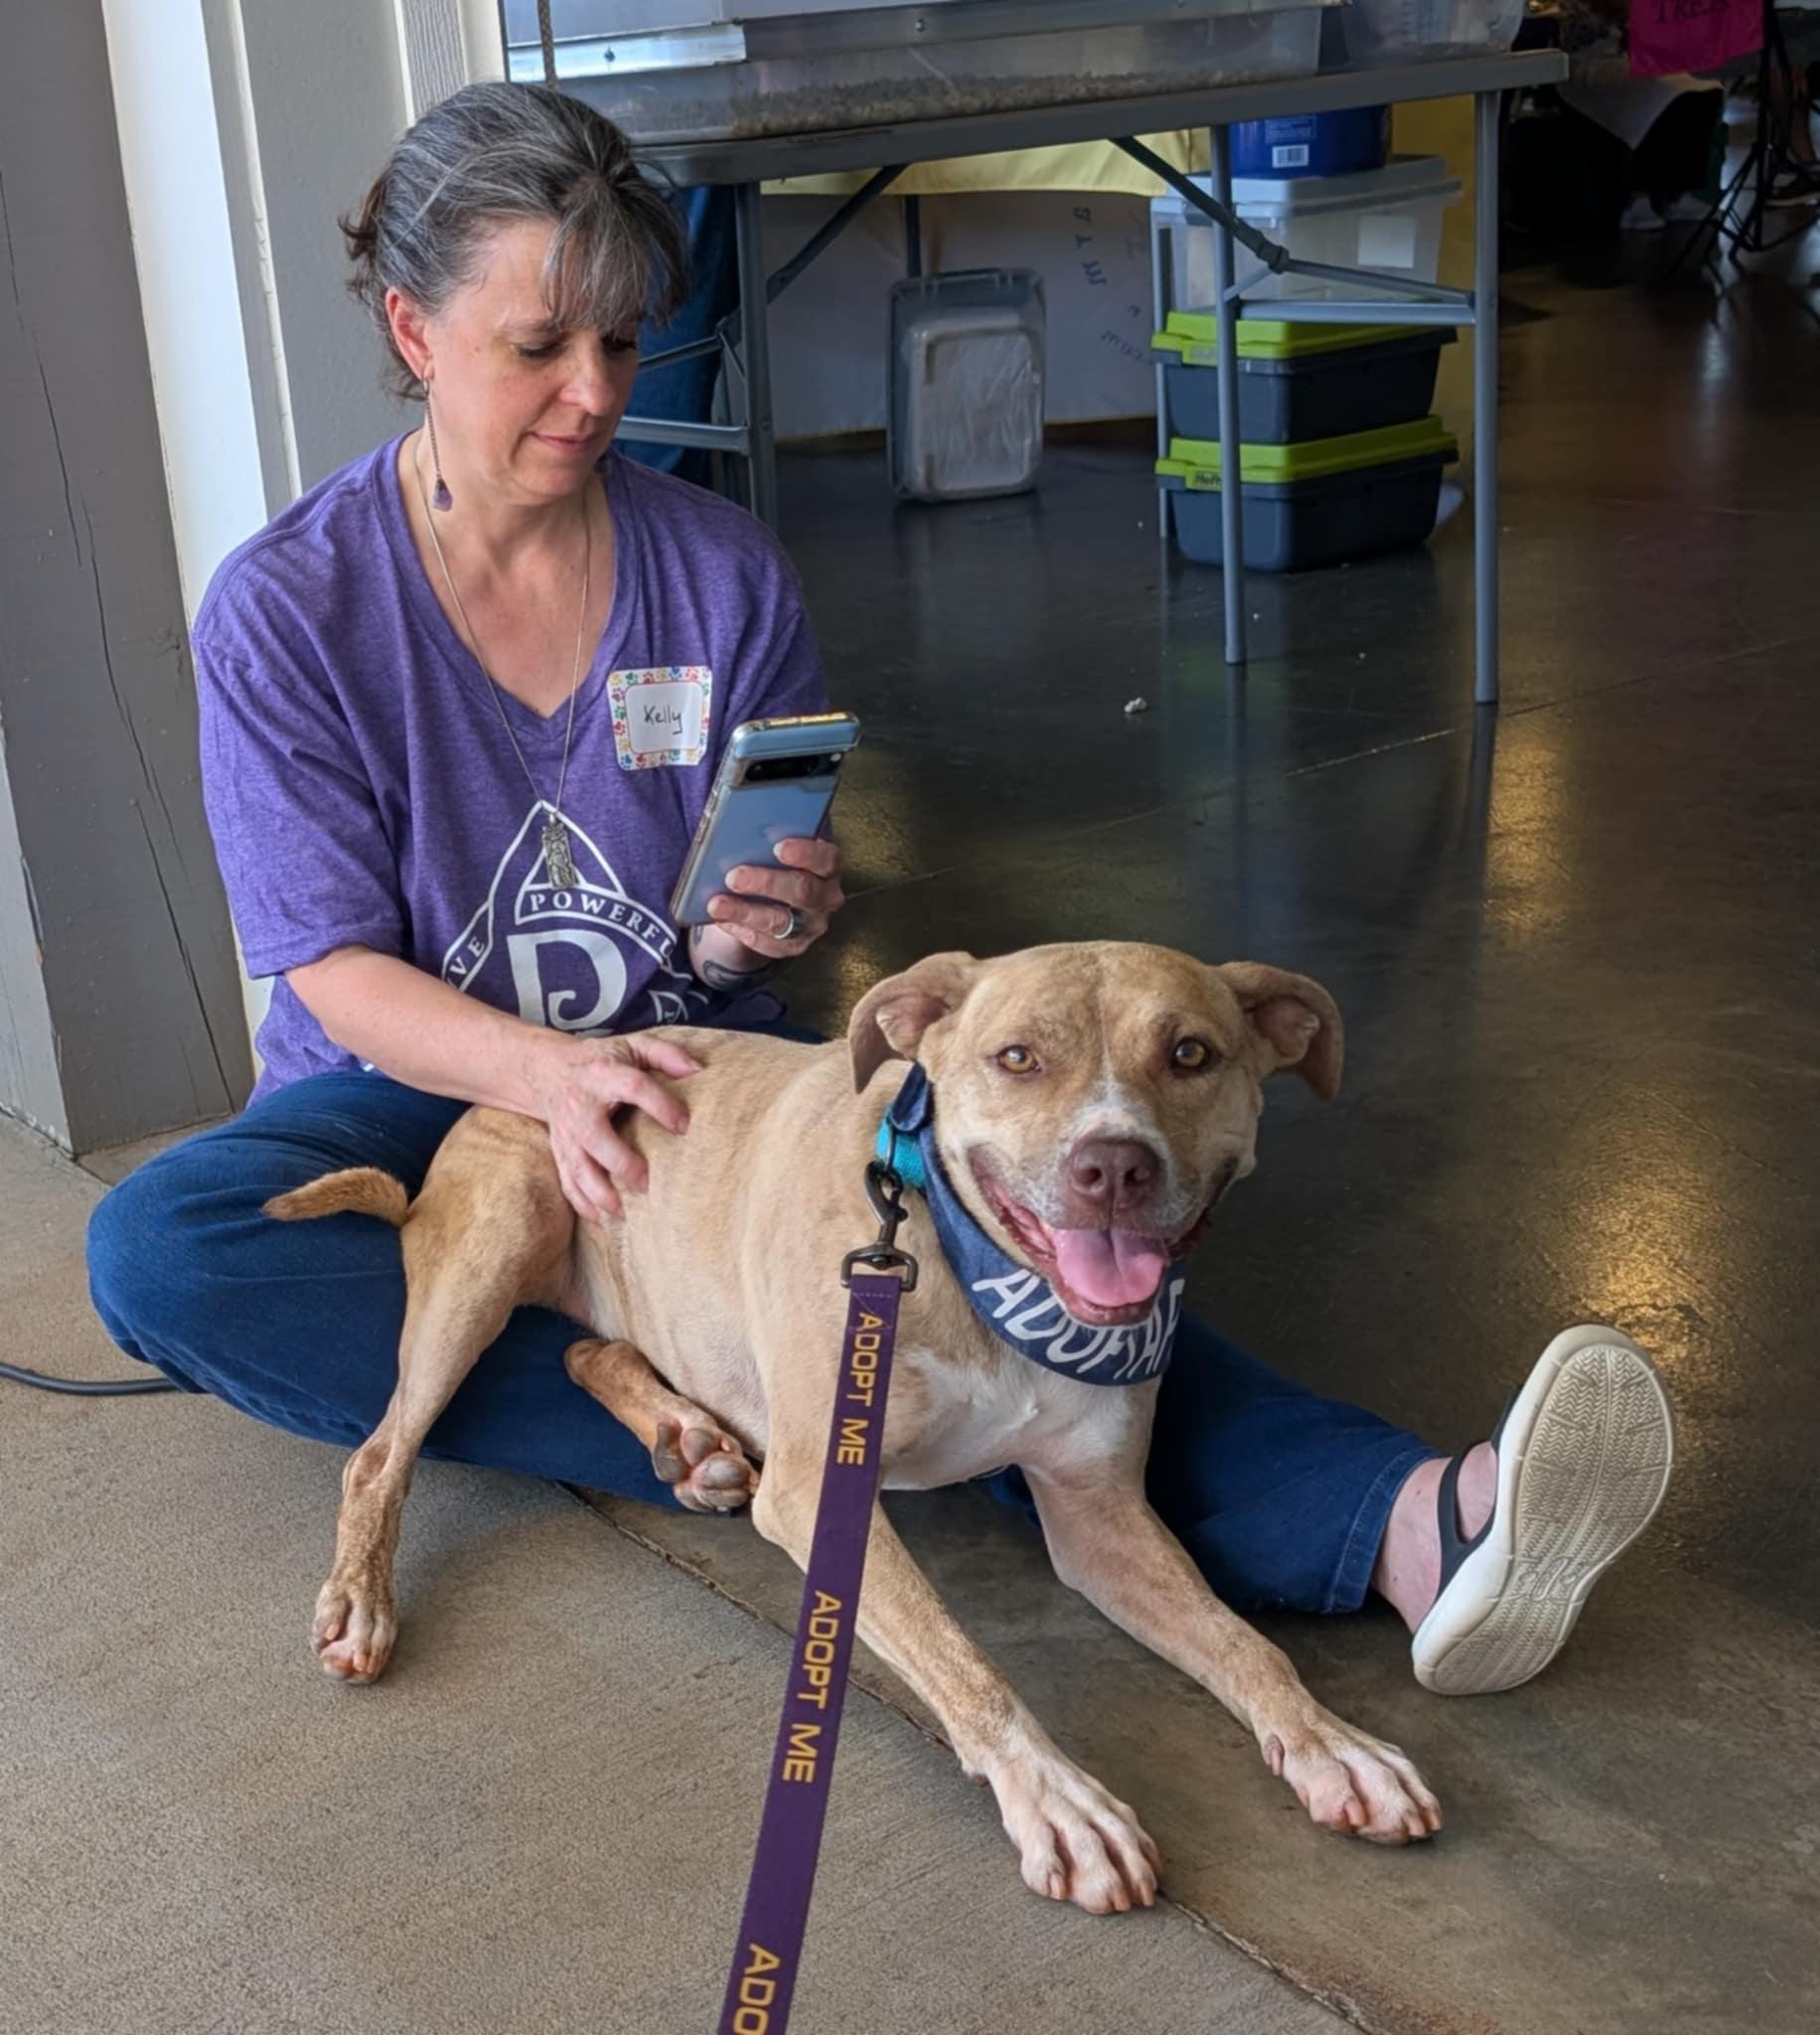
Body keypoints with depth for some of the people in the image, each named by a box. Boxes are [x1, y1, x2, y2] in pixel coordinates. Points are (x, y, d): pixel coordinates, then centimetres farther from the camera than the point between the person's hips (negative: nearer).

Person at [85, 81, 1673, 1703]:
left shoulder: (725, 575, 0)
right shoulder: (285, 613, -7)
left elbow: (786, 888, 8)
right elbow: (337, 971, -11)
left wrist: (780, 920, -19)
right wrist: (550, 1070, -31)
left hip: (696, 1068, 1)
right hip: (422, 1093, 0)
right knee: (159, 1247, -34)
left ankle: (1410, 1526, -52)